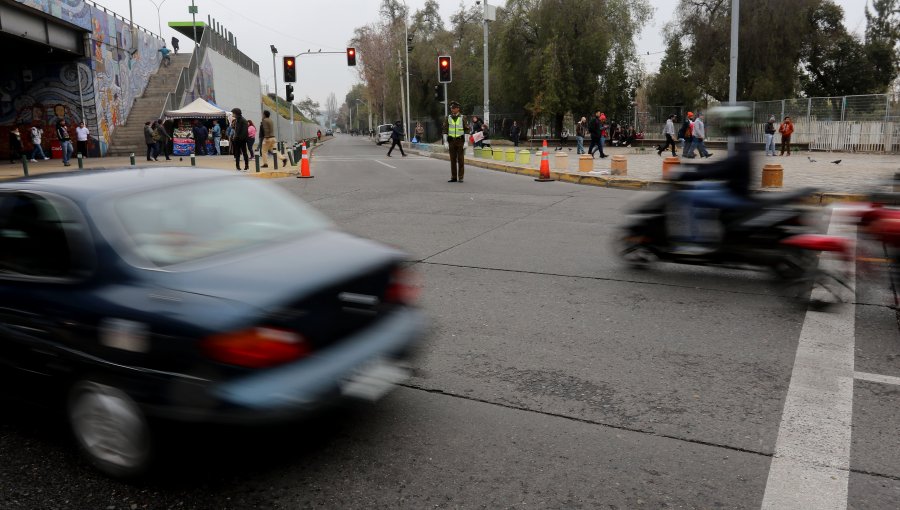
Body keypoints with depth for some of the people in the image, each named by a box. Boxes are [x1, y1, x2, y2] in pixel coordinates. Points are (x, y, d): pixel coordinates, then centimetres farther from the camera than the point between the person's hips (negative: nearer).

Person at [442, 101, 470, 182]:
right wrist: (446, 142, -4)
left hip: (460, 140, -2)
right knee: (453, 160, 4)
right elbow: (445, 130, 4)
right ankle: (454, 177, 9)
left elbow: (466, 130, 0)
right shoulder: (448, 118, 5)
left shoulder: (462, 118, 1)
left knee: (461, 160, -3)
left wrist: (466, 142, -8)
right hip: (451, 141, 2)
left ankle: (460, 177, 2)